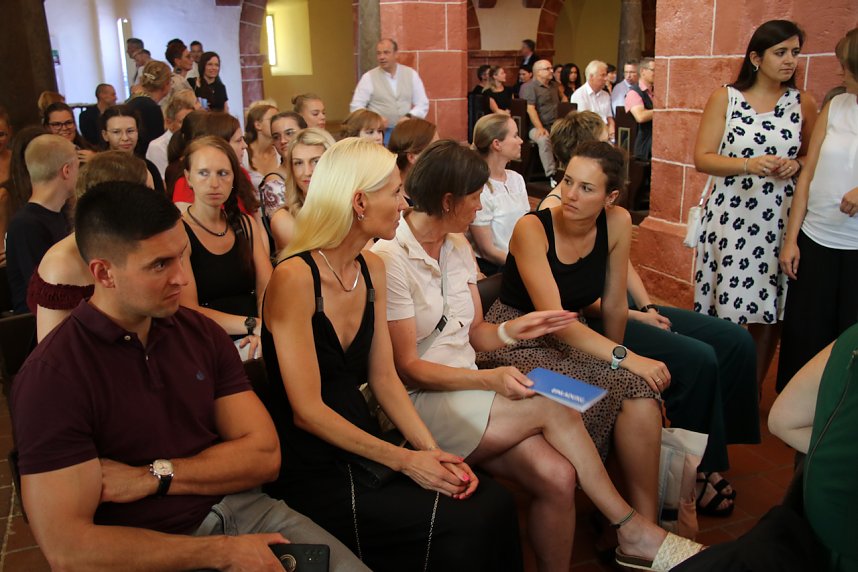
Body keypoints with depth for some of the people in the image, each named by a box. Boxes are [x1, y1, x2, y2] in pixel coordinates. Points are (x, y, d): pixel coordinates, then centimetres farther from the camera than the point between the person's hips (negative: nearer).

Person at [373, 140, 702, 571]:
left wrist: (513, 330, -7)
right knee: (554, 408, -21)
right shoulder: (389, 258, -13)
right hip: (420, 403, -7)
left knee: (557, 476, -18)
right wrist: (490, 379, -23)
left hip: (467, 387, 7)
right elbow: (407, 368, -14)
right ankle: (631, 528, -2)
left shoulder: (458, 246, 12)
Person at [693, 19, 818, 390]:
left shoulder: (803, 103, 8)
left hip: (779, 220, 2)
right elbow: (702, 158, -3)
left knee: (769, 310, 4)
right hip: (731, 217, -2)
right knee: (728, 308, -1)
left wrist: (796, 165, -6)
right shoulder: (725, 99, 2)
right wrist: (749, 165, -19)